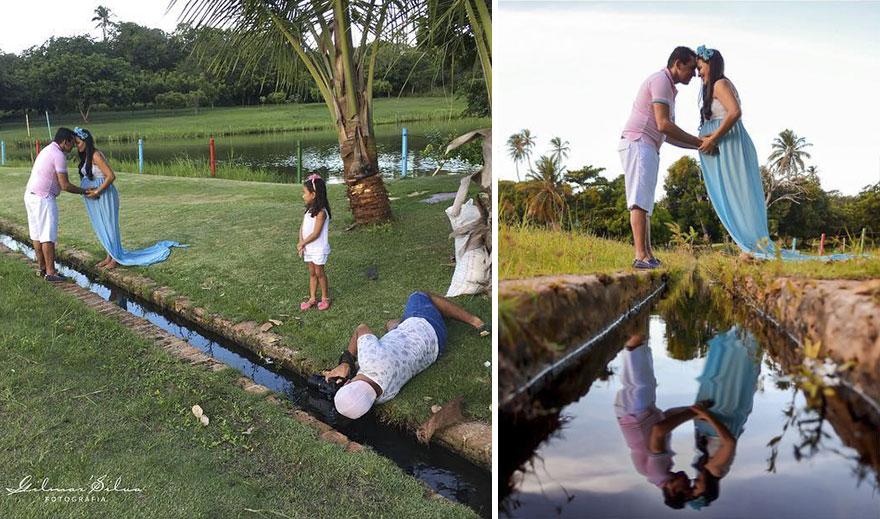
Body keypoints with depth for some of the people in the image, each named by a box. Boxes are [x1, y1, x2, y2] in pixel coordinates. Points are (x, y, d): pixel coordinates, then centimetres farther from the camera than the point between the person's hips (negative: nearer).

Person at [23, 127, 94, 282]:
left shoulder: (47, 150, 17)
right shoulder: (59, 155, -14)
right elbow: (65, 185, -14)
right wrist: (84, 192, -3)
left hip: (31, 195, 10)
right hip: (43, 199, -10)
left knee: (36, 234, 13)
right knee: (48, 236, -6)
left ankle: (42, 268, 22)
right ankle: (50, 272, -2)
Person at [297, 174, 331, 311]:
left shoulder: (321, 212, -20)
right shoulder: (309, 210, 6)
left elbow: (315, 233, -22)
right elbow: (302, 228, 4)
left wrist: (302, 243, -12)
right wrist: (301, 243, -11)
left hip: (319, 249, -8)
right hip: (308, 248, 8)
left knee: (319, 273, 4)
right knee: (312, 273, 14)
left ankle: (325, 298, 18)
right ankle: (312, 298, 23)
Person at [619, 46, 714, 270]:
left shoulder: (669, 89, 26)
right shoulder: (661, 80, -6)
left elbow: (668, 135, 24)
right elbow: (663, 125, -16)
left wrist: (699, 146, 13)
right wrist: (698, 141, -7)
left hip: (647, 149, 11)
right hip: (638, 144, -11)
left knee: (645, 204, 4)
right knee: (640, 201, -17)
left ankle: (648, 256, 3)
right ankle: (641, 256, -22)